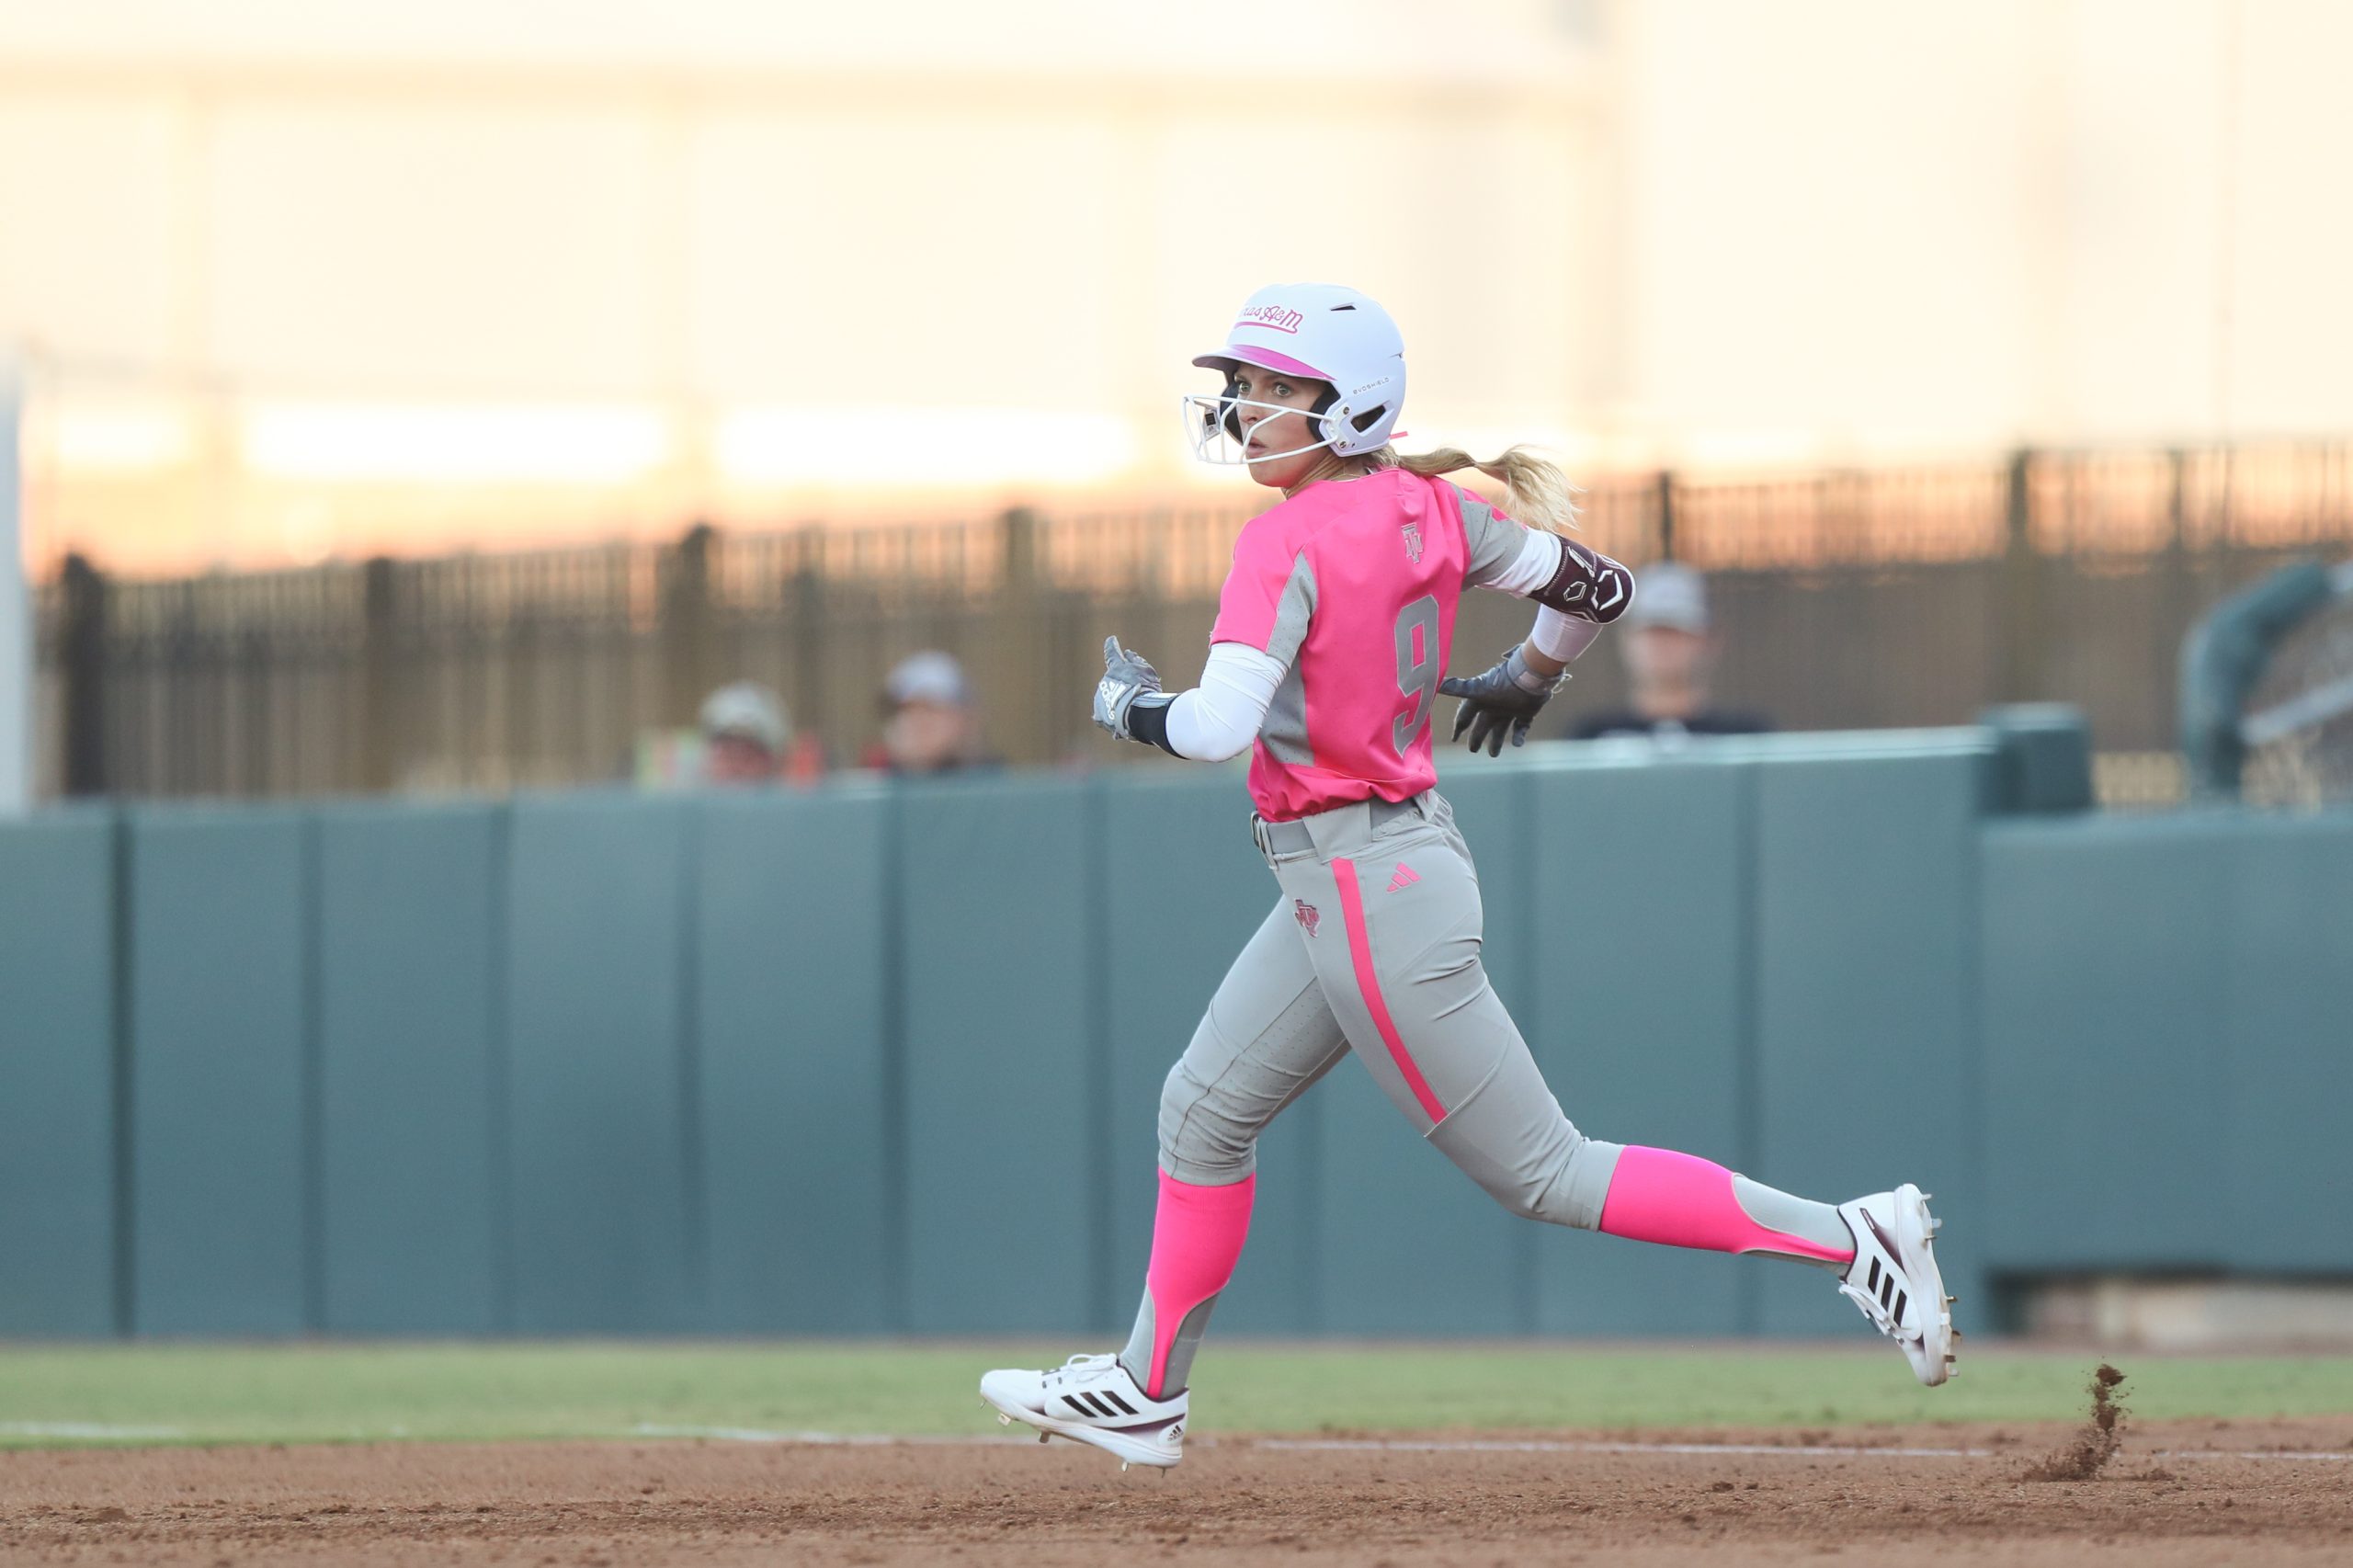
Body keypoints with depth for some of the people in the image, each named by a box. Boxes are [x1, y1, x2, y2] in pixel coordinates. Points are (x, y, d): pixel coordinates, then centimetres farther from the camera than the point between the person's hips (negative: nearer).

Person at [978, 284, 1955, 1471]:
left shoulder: (1288, 542, -19)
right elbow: (1597, 587, 12)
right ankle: (1147, 1392, 28)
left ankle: (1844, 1237, -6)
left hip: (1369, 893, -10)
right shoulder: (1429, 511, 4)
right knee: (1203, 1109, 18)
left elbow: (1217, 727, -28)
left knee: (1542, 1173, -4)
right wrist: (1528, 677, 32)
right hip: (1390, 866, 10)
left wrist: (1130, 706, -7)